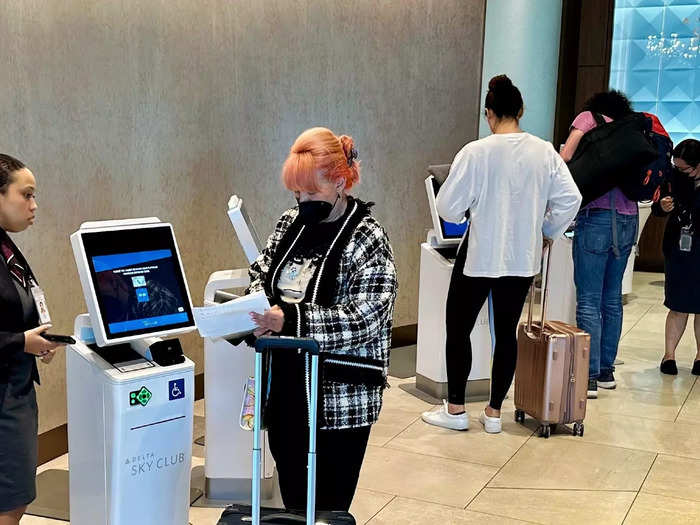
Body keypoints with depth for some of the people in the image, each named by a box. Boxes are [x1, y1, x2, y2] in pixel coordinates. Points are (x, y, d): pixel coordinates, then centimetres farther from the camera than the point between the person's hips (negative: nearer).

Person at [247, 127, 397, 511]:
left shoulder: (367, 240, -13)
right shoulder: (291, 223, 7)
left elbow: (364, 319, -20)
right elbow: (262, 274, 15)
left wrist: (291, 320, -29)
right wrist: (257, 309, -8)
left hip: (340, 399, -6)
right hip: (285, 389, 6)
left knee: (327, 512, 5)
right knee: (292, 505, 18)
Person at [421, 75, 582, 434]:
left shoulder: (476, 152, -13)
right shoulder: (545, 152, -2)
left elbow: (448, 207, -11)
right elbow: (570, 199, -3)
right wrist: (546, 230, 11)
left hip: (479, 256, -4)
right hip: (523, 258, 4)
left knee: (458, 329, 11)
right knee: (506, 331, 13)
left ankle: (455, 409, 17)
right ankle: (494, 412, 20)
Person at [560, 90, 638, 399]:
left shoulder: (589, 117, 6)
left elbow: (565, 157, -9)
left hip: (597, 216, -6)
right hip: (629, 219, 6)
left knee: (589, 301, -4)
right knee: (612, 300, 14)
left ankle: (588, 377, -5)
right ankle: (606, 371, 22)